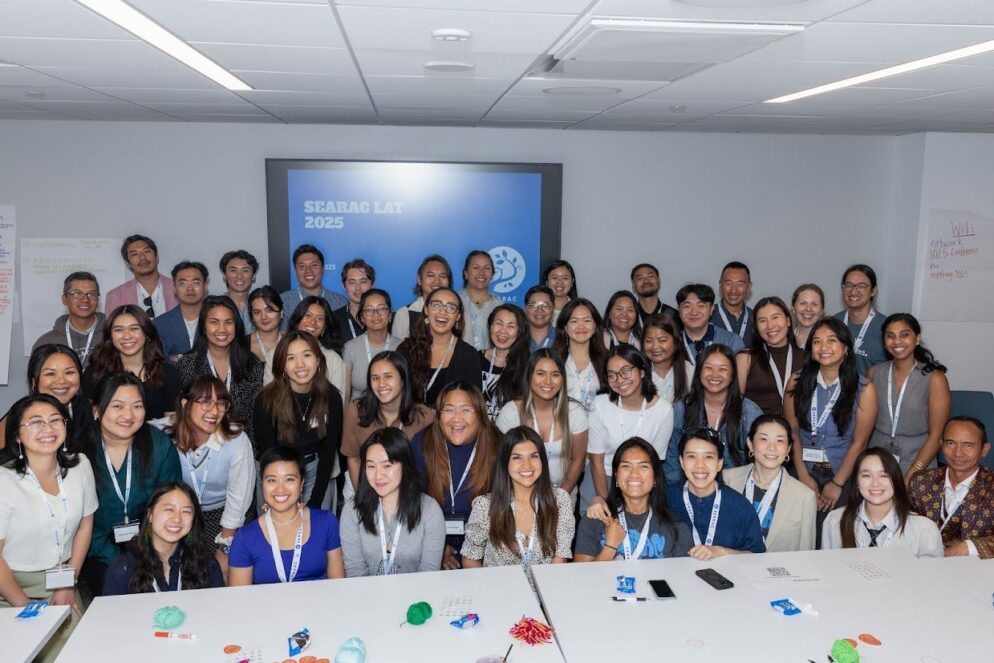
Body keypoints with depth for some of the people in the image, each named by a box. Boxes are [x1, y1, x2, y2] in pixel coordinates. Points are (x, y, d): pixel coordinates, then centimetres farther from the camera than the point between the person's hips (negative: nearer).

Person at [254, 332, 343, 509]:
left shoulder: (331, 397, -14)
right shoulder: (266, 400, -21)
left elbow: (329, 450, -7)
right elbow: (267, 452, -12)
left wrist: (316, 500, -11)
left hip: (314, 468, 2)